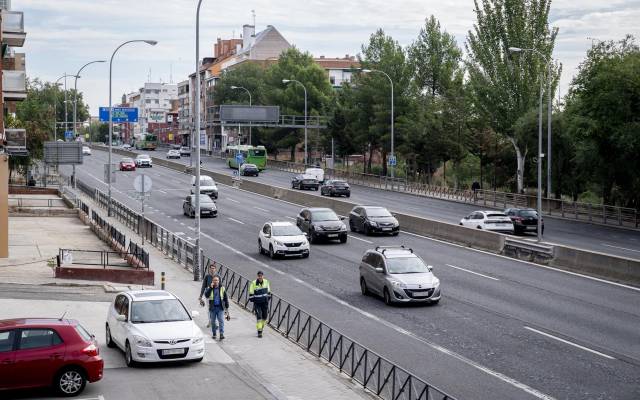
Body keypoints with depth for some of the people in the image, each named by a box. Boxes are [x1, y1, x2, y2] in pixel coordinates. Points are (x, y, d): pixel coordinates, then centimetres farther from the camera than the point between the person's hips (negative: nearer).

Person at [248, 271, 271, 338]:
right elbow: (251, 293, -6)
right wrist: (252, 299, -10)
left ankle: (261, 327, 36)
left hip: (265, 302, 4)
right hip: (257, 303, -4)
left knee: (265, 316, 10)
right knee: (258, 316, -11)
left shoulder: (266, 282, -1)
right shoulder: (254, 283, -12)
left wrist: (268, 297, 12)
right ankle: (259, 331, -7)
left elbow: (268, 291, 13)